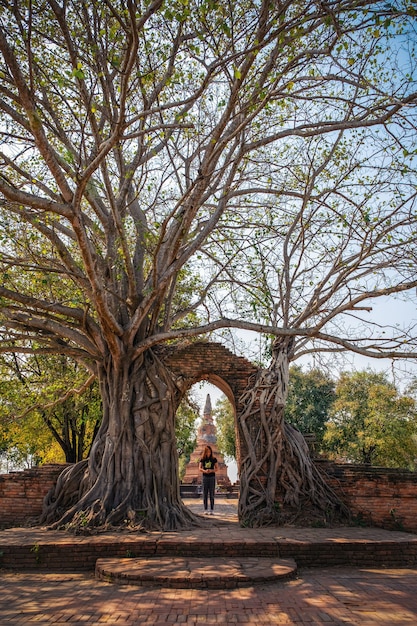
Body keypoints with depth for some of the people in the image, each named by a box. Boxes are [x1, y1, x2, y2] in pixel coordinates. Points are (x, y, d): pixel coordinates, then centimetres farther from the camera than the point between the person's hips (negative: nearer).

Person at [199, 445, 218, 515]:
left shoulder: (214, 459, 1)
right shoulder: (202, 459, 3)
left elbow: (216, 469, 1)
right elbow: (199, 468, -4)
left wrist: (211, 470, -19)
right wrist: (205, 471, -24)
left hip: (212, 477, -1)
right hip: (205, 477, 1)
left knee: (211, 494, -1)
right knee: (205, 494, 2)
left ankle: (211, 510, 4)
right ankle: (205, 510, 8)